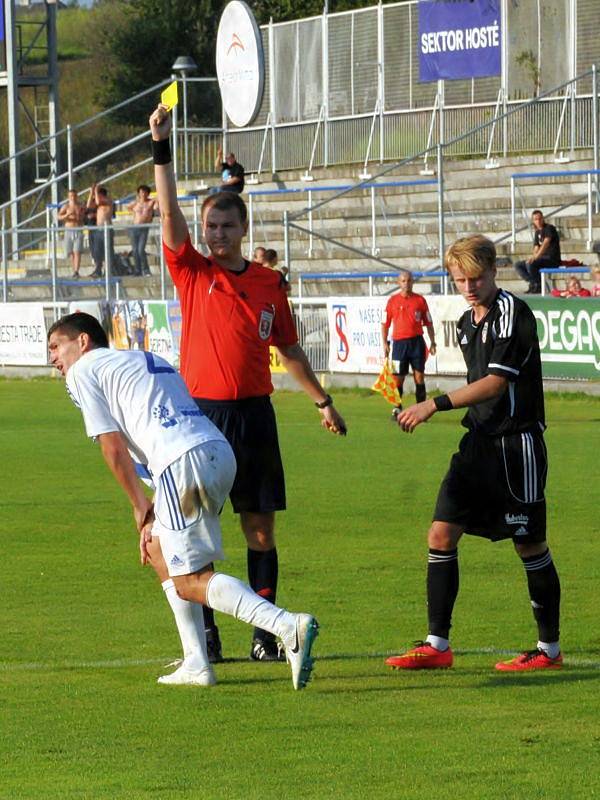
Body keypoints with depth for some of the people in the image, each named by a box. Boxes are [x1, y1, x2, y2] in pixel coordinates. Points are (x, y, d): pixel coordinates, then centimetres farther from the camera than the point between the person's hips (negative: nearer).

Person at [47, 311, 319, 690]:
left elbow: (113, 446, 4)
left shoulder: (83, 371, 12)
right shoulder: (149, 361, 34)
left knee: (192, 581, -4)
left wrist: (141, 507, 15)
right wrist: (153, 518, 23)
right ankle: (198, 665, 15)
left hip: (182, 462, -8)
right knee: (159, 549, 24)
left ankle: (288, 626, -24)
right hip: (221, 451, 8)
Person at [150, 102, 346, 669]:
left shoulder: (268, 284, 8)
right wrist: (161, 147, -19)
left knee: (260, 527, 3)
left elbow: (288, 348, 18)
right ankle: (204, 632, 7)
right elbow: (169, 212, -10)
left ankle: (266, 632, 9)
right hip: (201, 414, -2)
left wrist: (322, 401, 21)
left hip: (254, 414, 2)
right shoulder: (192, 273, 2)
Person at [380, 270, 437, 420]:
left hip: (417, 342, 0)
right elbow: (385, 324, 8)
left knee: (419, 376, 0)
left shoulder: (420, 300, 6)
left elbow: (428, 323, 11)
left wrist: (432, 342, 5)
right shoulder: (393, 301, 5)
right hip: (399, 342, 0)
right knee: (398, 378, 0)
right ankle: (397, 409, 10)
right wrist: (385, 343, 1)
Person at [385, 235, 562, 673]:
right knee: (442, 534, -1)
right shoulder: (468, 322, 13)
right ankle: (438, 645, 2)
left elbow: (495, 383, -20)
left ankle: (550, 648, 12)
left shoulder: (513, 312, -13)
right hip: (479, 440, 8)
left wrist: (436, 404, -24)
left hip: (517, 443, -8)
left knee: (530, 545, 0)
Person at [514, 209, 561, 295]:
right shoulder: (537, 232, 16)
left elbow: (546, 244, -21)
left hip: (552, 259, -8)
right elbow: (536, 248, 12)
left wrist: (535, 257, -31)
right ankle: (533, 283, -8)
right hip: (543, 259, 8)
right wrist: (532, 258, -10)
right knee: (518, 266, 1)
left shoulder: (549, 228, -8)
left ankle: (538, 286, -14)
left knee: (530, 264, -33)